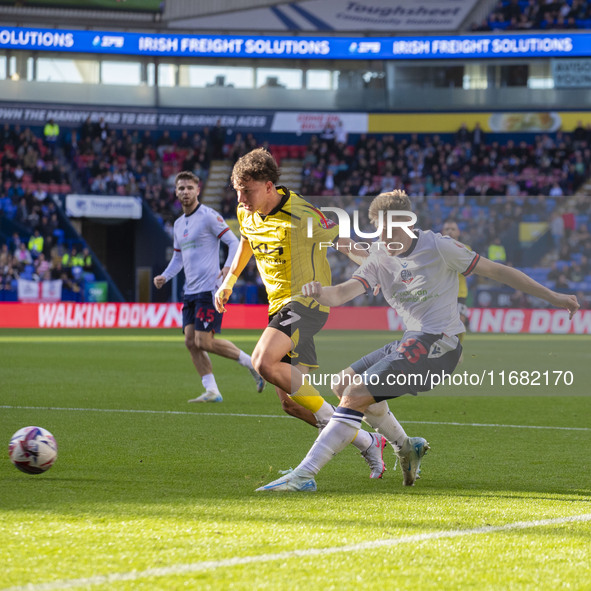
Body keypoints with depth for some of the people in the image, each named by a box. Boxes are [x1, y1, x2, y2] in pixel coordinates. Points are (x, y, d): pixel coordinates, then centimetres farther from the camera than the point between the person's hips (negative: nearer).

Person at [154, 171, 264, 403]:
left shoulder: (209, 216, -7)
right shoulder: (179, 224, 17)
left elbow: (234, 243, -10)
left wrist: (229, 267, -26)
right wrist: (165, 276, 10)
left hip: (209, 289, -8)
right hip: (190, 292, 8)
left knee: (205, 342, -13)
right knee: (191, 342, -1)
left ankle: (252, 363, 2)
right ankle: (211, 391, 3)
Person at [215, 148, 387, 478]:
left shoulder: (299, 216, -19)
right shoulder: (247, 214, 4)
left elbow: (342, 242, -7)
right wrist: (229, 282, 34)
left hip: (307, 301, -8)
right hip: (281, 306, 8)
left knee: (264, 362, -31)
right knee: (291, 402, 2)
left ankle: (329, 417, -17)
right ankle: (369, 442, 14)